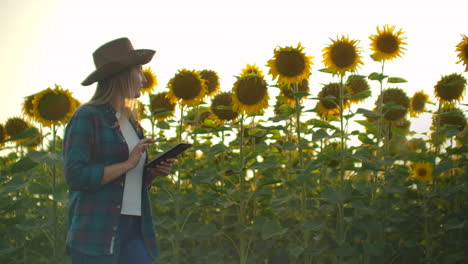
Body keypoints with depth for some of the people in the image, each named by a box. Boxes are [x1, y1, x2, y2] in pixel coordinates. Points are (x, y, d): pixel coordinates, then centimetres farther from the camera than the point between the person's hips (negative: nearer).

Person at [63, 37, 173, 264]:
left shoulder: (130, 123, 17)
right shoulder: (87, 117, -6)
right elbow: (76, 176, -16)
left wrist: (154, 172, 4)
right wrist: (127, 164, -16)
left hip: (134, 232, 7)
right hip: (96, 235, -7)